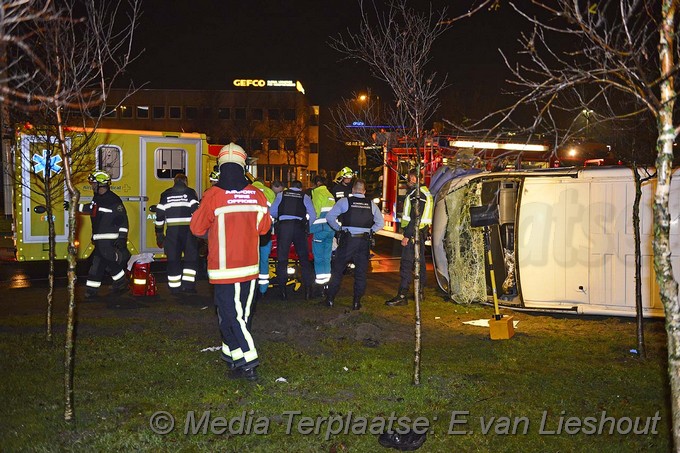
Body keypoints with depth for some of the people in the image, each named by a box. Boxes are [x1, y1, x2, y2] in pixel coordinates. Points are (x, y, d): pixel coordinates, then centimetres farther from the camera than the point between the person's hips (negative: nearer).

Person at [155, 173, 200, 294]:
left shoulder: (165, 194, 12)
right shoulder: (190, 192, 4)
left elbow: (159, 215, 10)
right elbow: (196, 211, -9)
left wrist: (159, 234, 16)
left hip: (172, 231, 3)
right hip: (187, 230, -2)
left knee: (173, 259, 8)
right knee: (191, 257, 6)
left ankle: (175, 287, 11)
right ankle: (188, 284, -4)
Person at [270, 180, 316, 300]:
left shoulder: (281, 195, 11)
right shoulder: (305, 197, 10)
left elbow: (272, 212, 6)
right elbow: (313, 216, 4)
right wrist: (307, 226, 19)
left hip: (283, 226, 0)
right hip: (299, 226, 0)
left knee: (282, 258, 7)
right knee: (304, 258, 9)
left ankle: (282, 289, 6)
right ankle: (308, 288, 9)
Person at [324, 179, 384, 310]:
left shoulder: (344, 201, -1)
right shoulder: (371, 204, 7)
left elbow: (330, 217, -5)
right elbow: (380, 223, 8)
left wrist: (339, 228, 6)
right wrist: (370, 231, 13)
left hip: (347, 239, -2)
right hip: (364, 240, 2)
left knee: (337, 269, 8)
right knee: (361, 272, 10)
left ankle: (330, 299, 10)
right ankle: (357, 301, 11)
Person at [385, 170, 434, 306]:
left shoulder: (417, 194, -15)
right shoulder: (424, 192, 17)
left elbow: (415, 217, -22)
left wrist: (407, 235, -22)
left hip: (413, 233, -11)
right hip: (421, 232, 11)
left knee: (406, 264, -12)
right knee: (419, 262, 16)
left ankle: (402, 296, -14)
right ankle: (420, 292, 25)